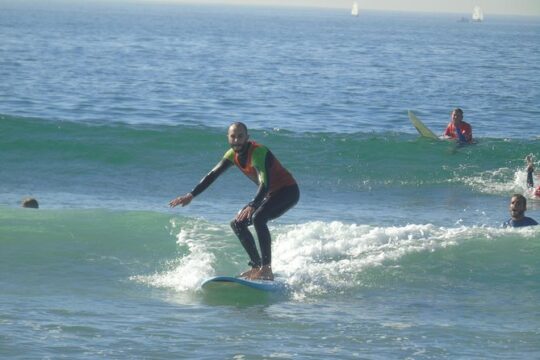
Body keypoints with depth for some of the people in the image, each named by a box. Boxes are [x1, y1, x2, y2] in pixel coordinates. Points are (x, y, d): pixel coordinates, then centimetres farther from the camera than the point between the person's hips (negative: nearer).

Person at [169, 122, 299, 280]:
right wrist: (191, 195, -2)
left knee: (258, 218, -32)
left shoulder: (258, 152, -28)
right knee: (238, 223, 6)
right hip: (271, 194, 9)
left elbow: (265, 184, -40)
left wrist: (252, 206, -55)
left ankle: (266, 269, -32)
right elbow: (212, 175, 7)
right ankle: (257, 266, 10)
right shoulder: (232, 155, -2)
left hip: (288, 191, -9)